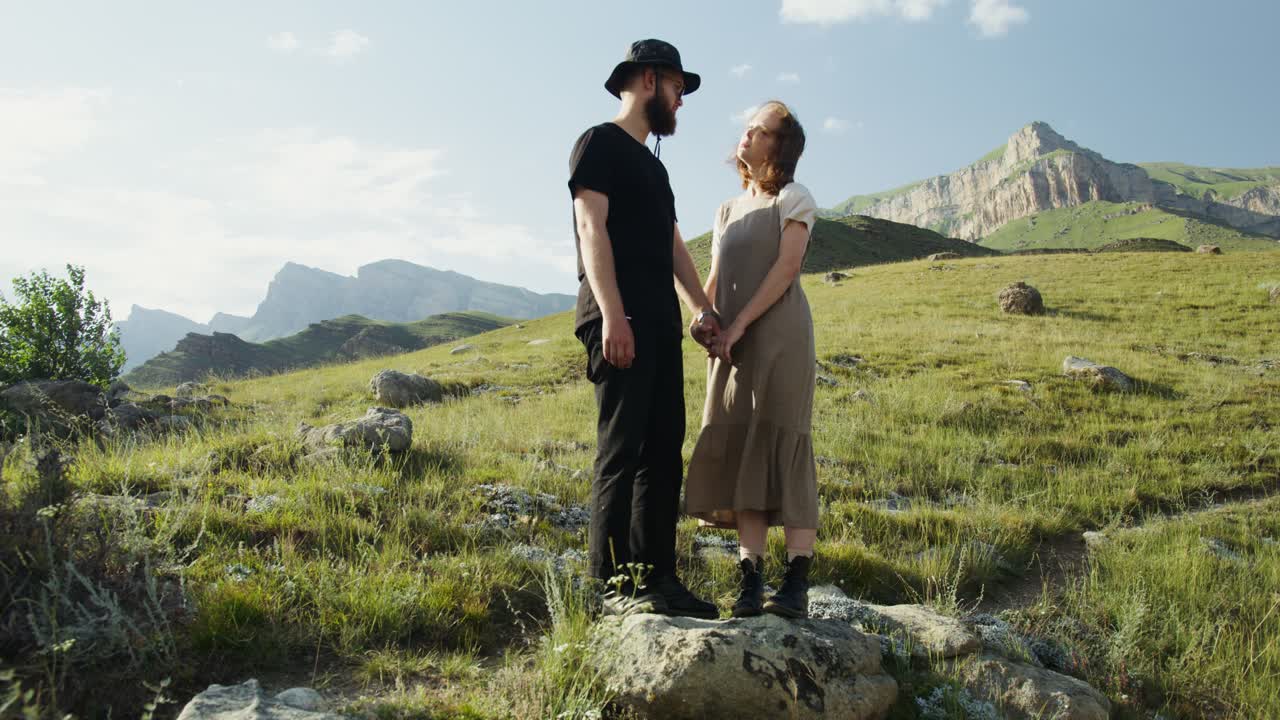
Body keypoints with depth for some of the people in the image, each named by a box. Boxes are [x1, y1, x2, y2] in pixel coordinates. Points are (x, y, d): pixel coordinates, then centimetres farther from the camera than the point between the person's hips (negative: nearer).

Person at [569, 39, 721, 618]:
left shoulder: (653, 164, 27)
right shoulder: (600, 144, 1)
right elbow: (592, 226, -10)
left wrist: (701, 307, 15)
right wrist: (612, 314, -20)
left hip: (661, 324, 9)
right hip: (619, 323, -9)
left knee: (663, 451, 5)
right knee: (621, 450, -11)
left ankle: (658, 576, 10)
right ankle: (616, 583, -7)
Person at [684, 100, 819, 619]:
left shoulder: (794, 198, 5)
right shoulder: (728, 211, 22)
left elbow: (787, 266, -8)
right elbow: (714, 281, 16)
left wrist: (739, 323, -16)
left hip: (779, 333, -6)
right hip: (732, 342, 6)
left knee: (781, 445, -11)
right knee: (739, 451, -2)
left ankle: (797, 583, -10)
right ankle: (750, 581, -2)